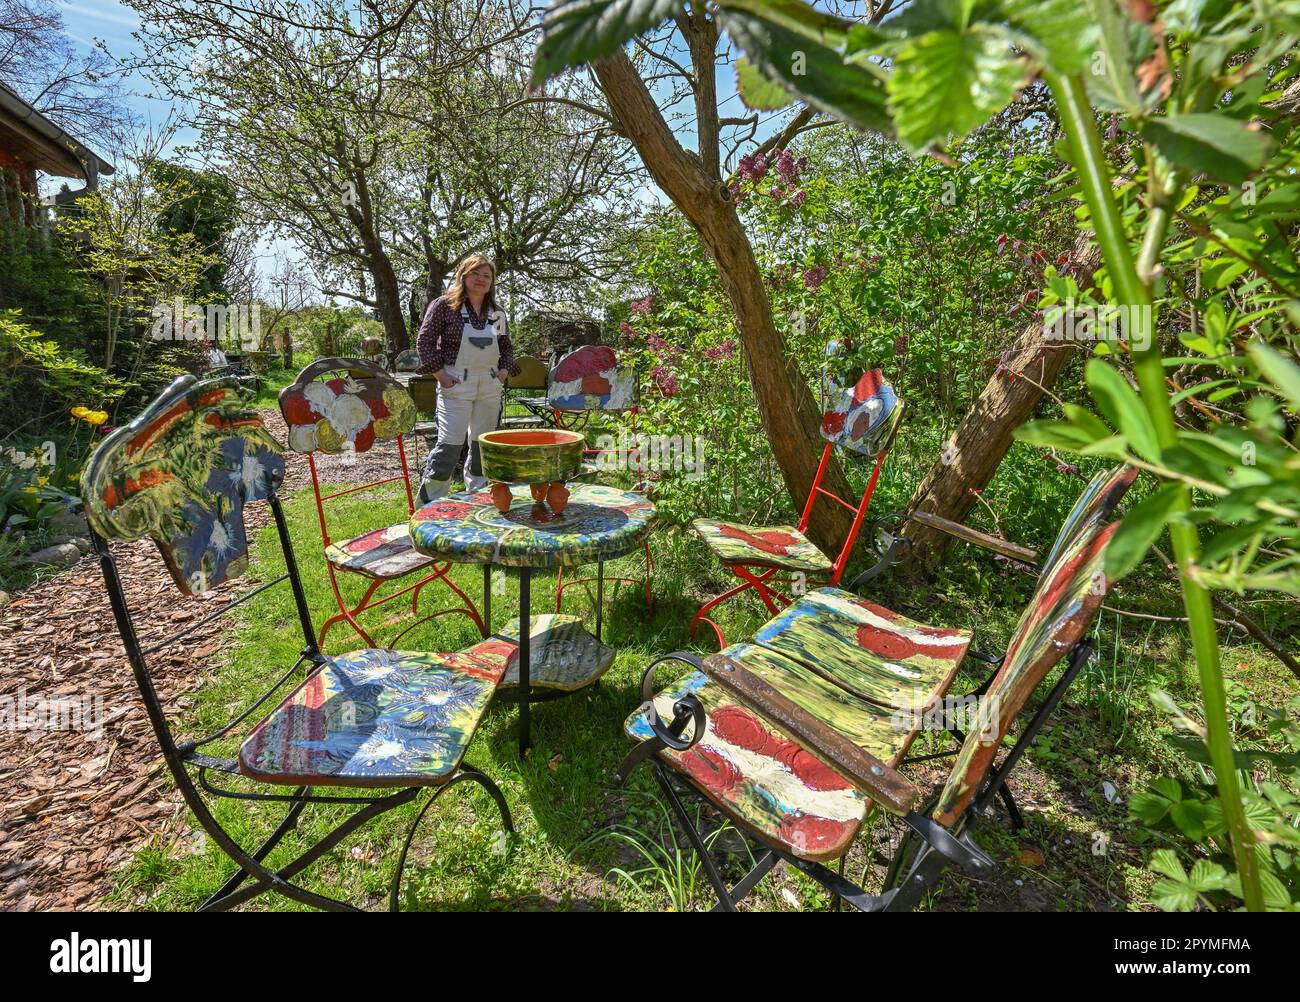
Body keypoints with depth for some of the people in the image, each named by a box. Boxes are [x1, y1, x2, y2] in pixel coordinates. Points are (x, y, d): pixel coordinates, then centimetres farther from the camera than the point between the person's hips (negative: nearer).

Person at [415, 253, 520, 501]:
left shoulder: (497, 313, 12)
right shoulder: (444, 305, -3)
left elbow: (507, 347, 22)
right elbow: (424, 341, -4)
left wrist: (505, 370, 5)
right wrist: (440, 374, -11)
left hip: (490, 385, 5)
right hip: (456, 384, -5)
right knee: (450, 443, -8)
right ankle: (428, 503, 3)